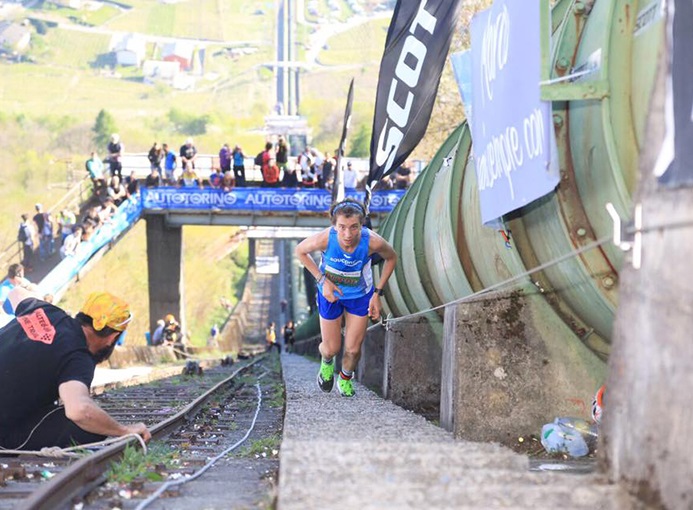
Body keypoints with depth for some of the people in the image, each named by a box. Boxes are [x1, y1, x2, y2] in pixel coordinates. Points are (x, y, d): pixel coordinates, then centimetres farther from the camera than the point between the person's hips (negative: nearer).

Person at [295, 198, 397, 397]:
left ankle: (346, 378, 41)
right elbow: (300, 251, -13)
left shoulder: (373, 242, -34)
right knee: (331, 348, 9)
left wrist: (377, 293, -11)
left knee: (353, 349, 6)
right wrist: (322, 280, -20)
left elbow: (391, 258, -9)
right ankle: (327, 362, 49)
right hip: (330, 293, 0)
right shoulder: (325, 239, -36)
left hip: (360, 295, 1)